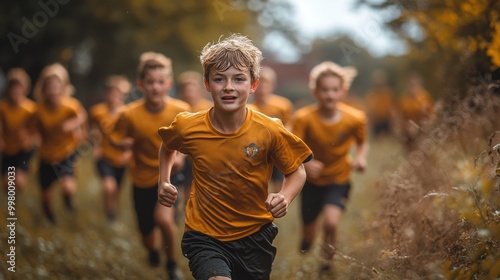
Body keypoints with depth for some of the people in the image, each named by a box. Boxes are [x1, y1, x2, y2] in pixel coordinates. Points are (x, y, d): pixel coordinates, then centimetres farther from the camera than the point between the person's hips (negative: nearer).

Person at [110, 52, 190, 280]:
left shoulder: (181, 110, -17)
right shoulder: (131, 114, -20)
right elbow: (116, 140, -6)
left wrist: (181, 154, -15)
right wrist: (126, 143, -27)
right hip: (143, 178, 1)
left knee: (164, 217, -29)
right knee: (148, 240, 12)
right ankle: (153, 250, 53)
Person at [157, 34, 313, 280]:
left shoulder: (269, 131, -14)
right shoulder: (188, 128, -11)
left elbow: (296, 172, -1)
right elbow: (167, 147, 13)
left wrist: (284, 198, -20)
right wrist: (163, 182, 0)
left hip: (253, 236, 2)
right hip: (204, 238, -1)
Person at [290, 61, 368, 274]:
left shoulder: (355, 118, -17)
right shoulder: (304, 118, -23)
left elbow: (362, 142, 2)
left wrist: (360, 157, -19)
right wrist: (305, 164, -44)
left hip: (338, 179, 0)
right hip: (311, 180, 0)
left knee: (331, 221, -25)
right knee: (308, 236, 11)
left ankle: (328, 261, 5)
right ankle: (307, 241, 52)